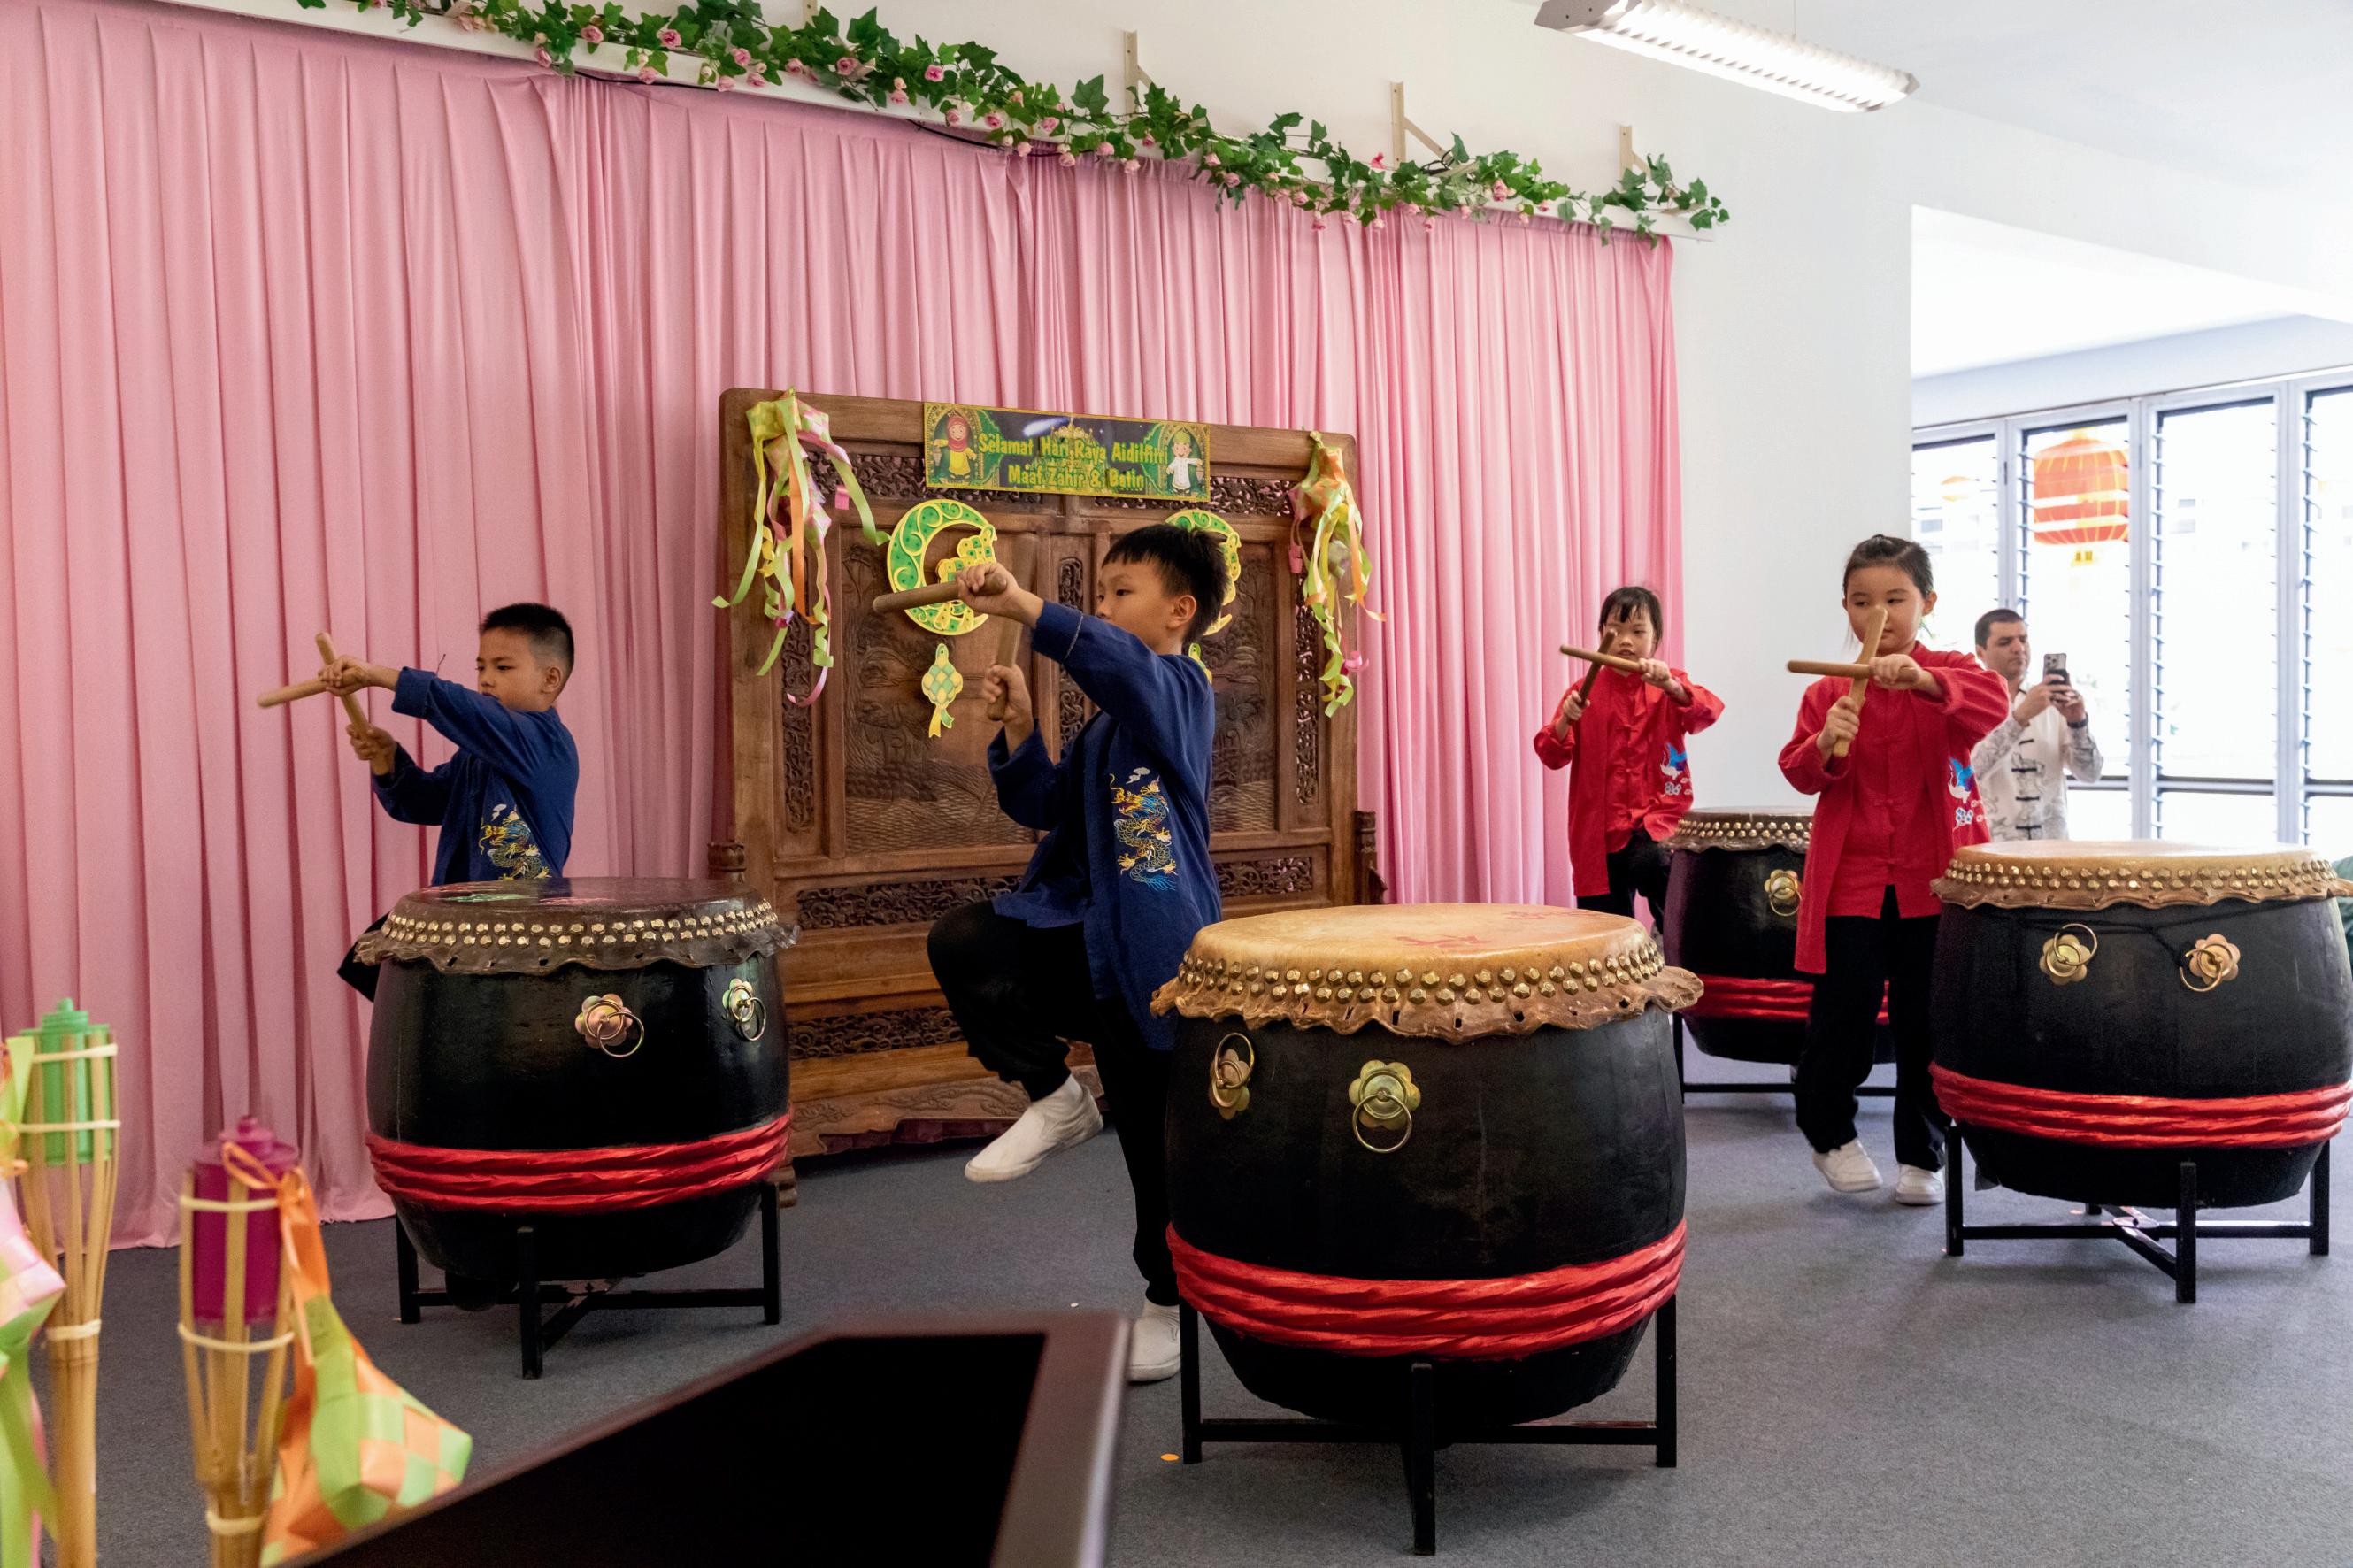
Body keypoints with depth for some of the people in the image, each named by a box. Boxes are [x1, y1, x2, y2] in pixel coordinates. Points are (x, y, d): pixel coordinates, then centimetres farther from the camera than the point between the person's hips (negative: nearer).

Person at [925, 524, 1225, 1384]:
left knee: (1158, 1141, 3)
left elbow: (1113, 658, -34)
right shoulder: (1104, 722, 15)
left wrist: (1020, 602, -38)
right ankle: (1054, 1098, 2)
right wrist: (1018, 730, 0)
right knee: (962, 943, -17)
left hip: (1155, 953, -7)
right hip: (1085, 932, 7)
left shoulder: (1177, 689, -10)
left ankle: (1172, 1304, 23)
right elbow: (1046, 807, 14)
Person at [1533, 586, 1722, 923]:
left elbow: (1707, 713, -18)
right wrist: (1565, 721, -19)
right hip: (1600, 828, 2)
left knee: (1649, 861, -33)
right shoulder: (1586, 691, 5)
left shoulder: (1670, 687, 3)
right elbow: (1552, 755, 1)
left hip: (1658, 815, -2)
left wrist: (1669, 685, -35)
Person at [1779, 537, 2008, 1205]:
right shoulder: (1828, 691, 5)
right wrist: (1826, 744, -25)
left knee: (1927, 1024, 7)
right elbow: (1800, 772, -2)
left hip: (1933, 879, 0)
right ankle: (1829, 1132, 26)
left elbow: (1993, 704, -22)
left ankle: (1923, 1154, 24)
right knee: (1843, 1015, 1)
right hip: (1851, 877, 1)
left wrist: (1923, 680, -40)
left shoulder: (1949, 673, 1)